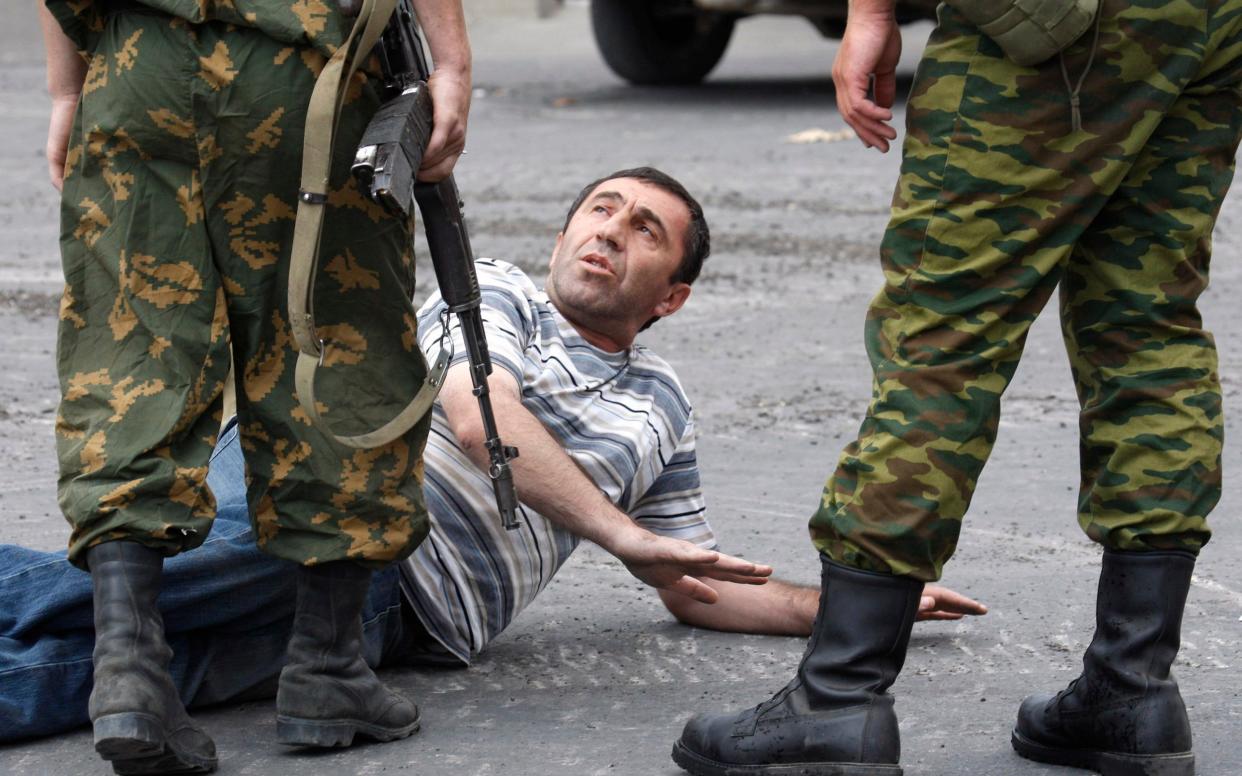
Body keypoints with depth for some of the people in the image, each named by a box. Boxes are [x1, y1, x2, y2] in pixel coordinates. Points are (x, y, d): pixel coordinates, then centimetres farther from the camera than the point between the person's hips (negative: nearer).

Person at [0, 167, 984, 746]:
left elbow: (696, 590, 32)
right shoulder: (496, 290, 18)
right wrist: (622, 532, -8)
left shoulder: (663, 412, 29)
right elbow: (478, 419, -2)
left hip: (399, 603, 1)